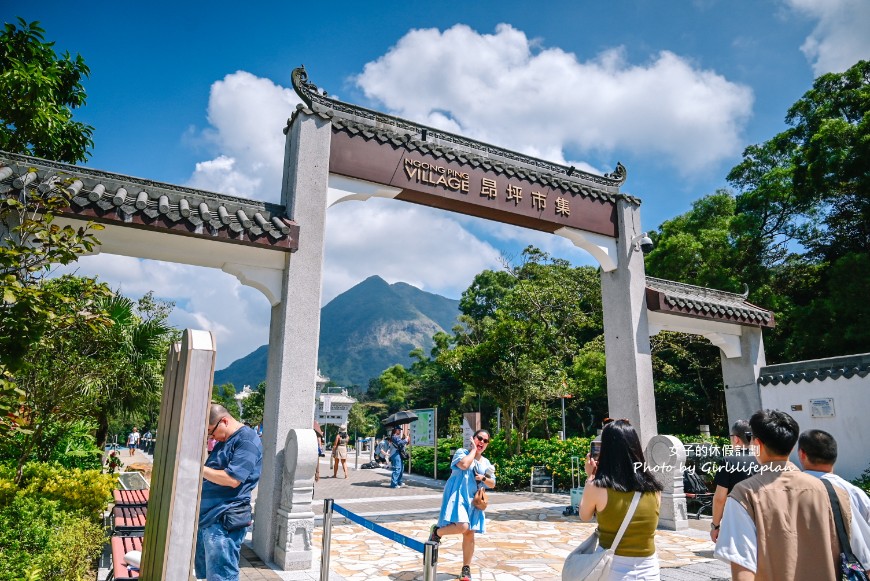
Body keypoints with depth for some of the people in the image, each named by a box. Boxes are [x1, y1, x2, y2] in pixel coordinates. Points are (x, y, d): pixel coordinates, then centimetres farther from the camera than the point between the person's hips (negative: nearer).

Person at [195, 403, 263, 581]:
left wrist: (199, 468, -16)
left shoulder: (247, 441, -15)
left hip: (224, 521, -10)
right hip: (206, 517, 10)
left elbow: (232, 479, -23)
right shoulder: (224, 441, 16)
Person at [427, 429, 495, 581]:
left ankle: (466, 569, 20)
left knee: (469, 534, 6)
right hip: (457, 496, -6)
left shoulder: (486, 463, 15)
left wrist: (484, 478, -6)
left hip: (473, 501, 6)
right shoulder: (462, 452, -2)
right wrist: (474, 449, -11)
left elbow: (492, 484, 16)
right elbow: (464, 464, -24)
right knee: (462, 527, -26)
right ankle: (437, 531, 3)